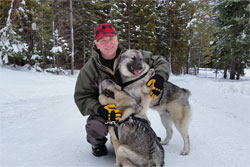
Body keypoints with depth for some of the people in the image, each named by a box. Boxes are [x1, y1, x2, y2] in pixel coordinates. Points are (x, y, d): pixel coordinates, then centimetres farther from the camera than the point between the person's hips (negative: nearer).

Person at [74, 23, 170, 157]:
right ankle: (97, 143, 11)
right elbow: (82, 97, -9)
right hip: (104, 110, -1)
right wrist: (100, 109, -29)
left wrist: (159, 77, -26)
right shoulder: (89, 68, -10)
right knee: (95, 128, -30)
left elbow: (160, 61, -2)